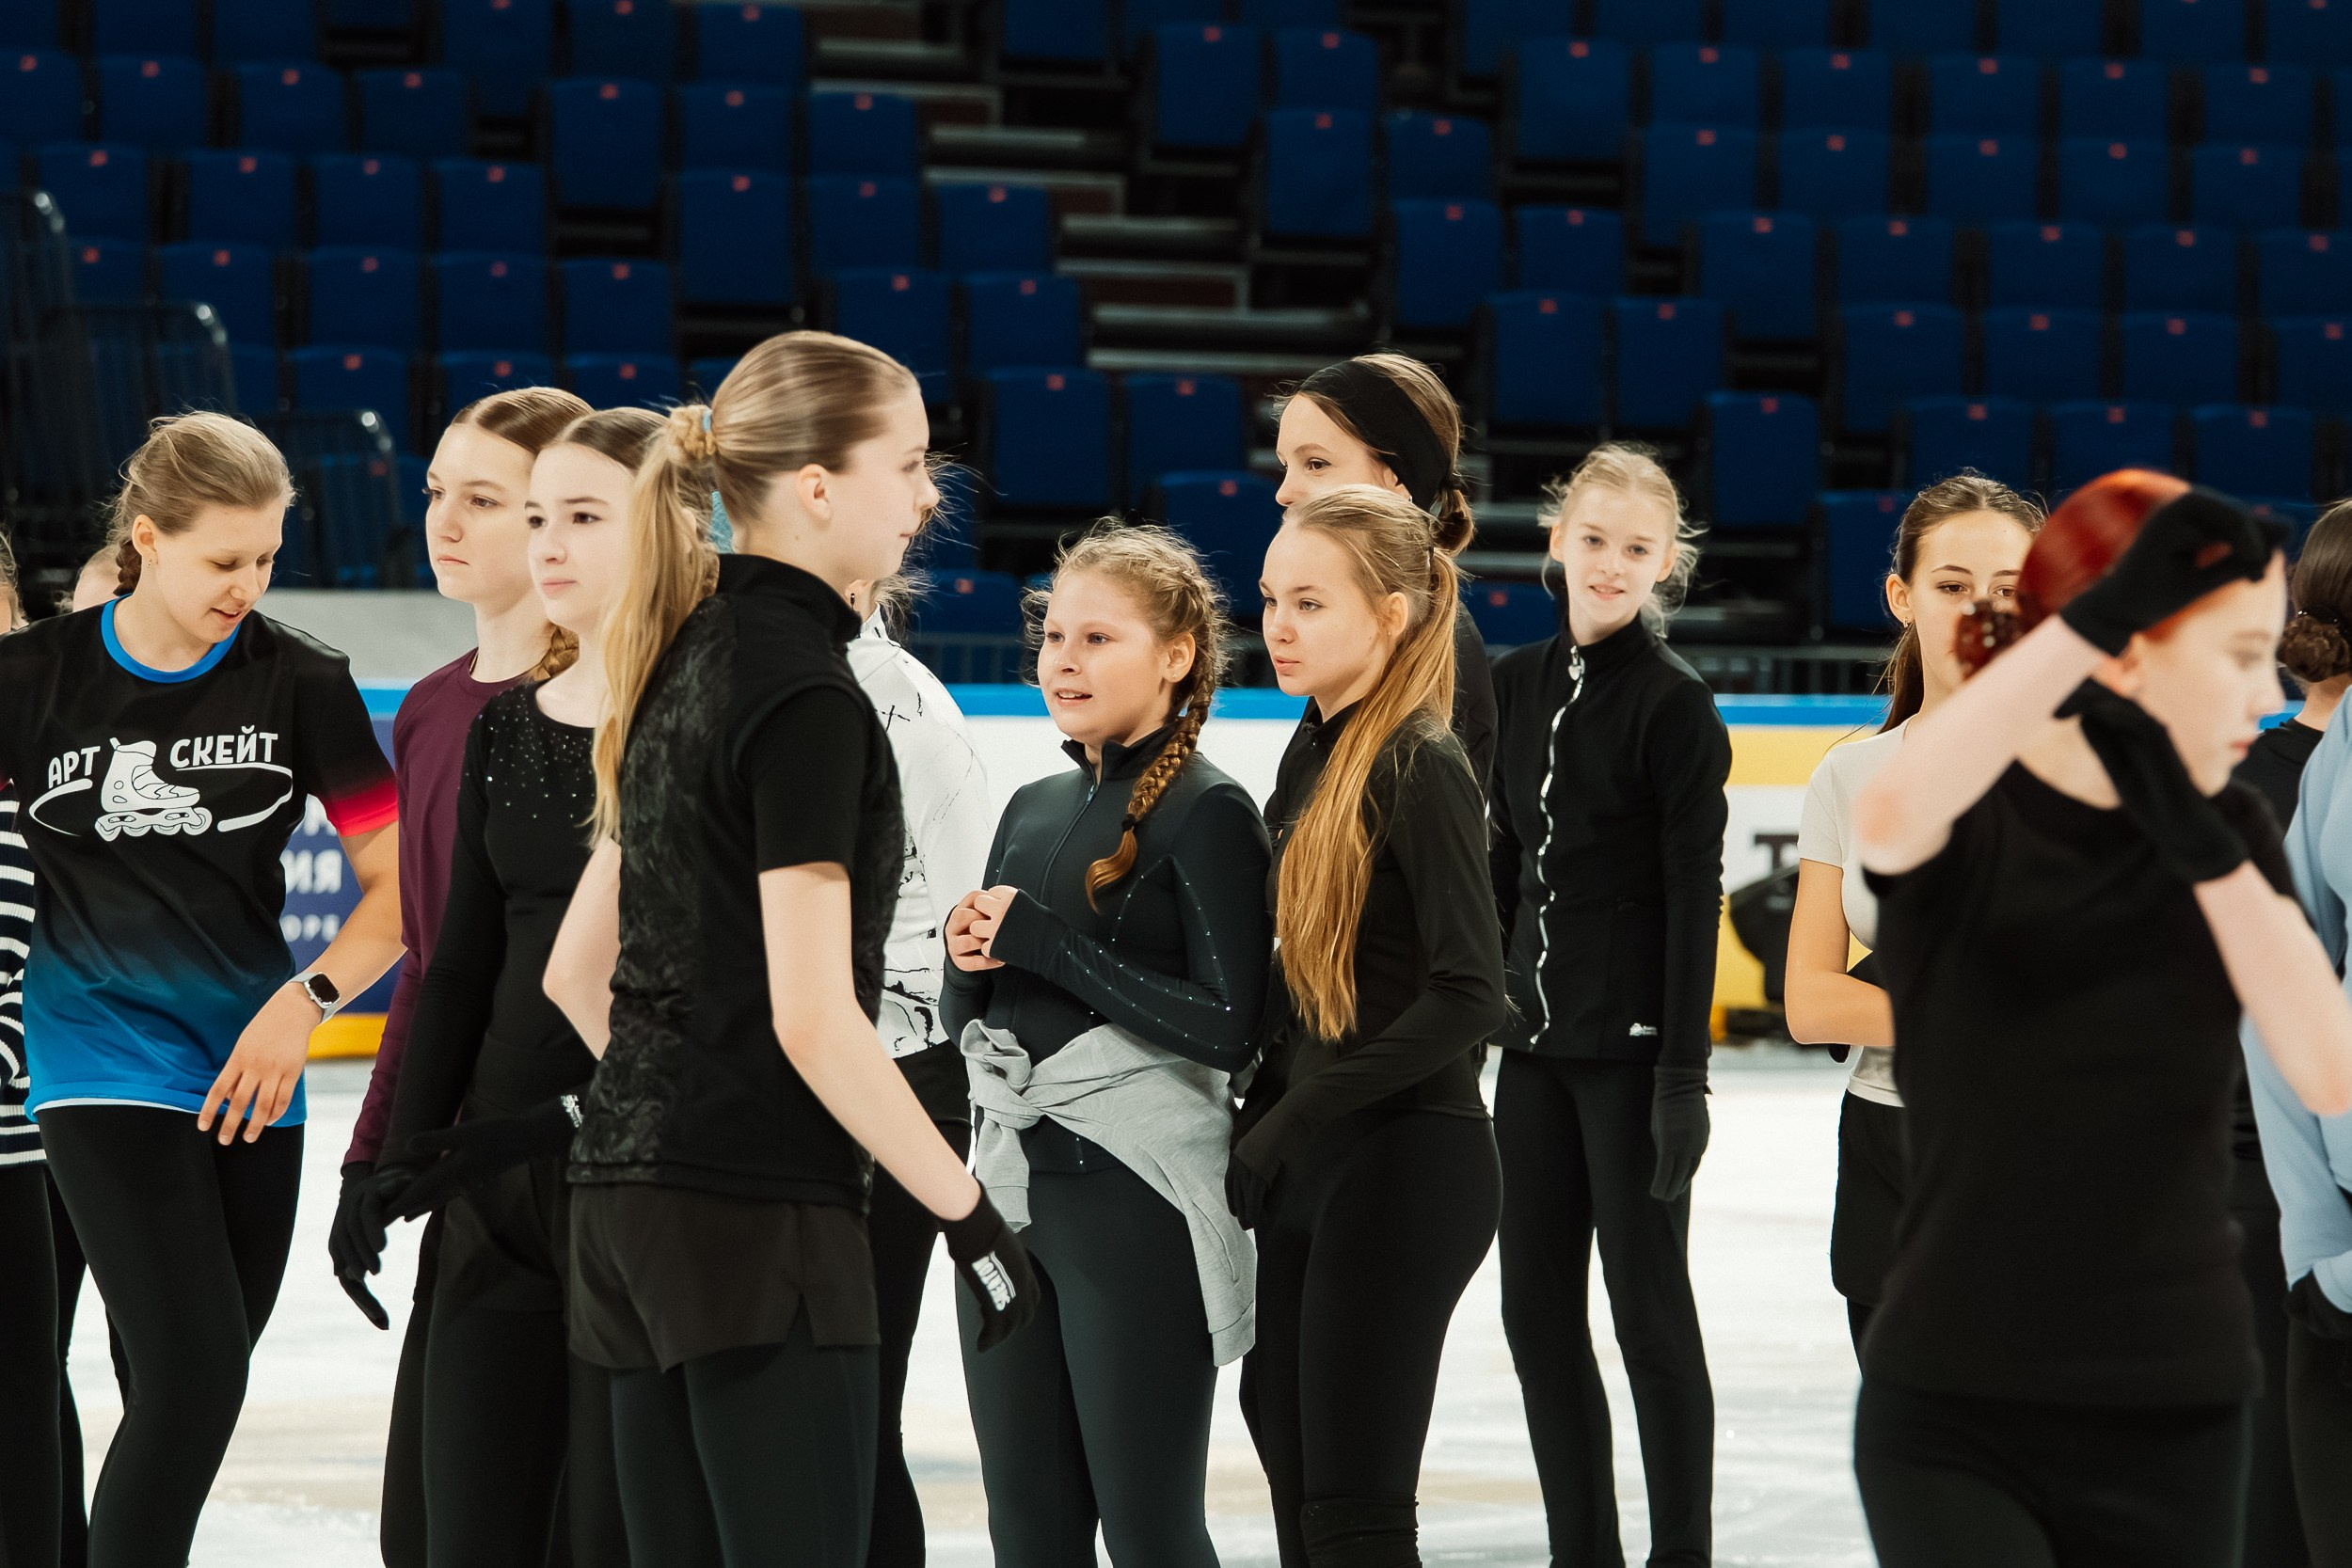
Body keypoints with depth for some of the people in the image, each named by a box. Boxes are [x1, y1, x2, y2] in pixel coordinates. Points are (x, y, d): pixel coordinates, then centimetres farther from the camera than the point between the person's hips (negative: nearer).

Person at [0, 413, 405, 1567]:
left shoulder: (300, 684, -3)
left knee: (194, 1386, 11)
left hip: (251, 1073, 3)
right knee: (196, 1368, -17)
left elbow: (397, 884, -1)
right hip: (105, 1064, -3)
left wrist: (306, 1001, -13)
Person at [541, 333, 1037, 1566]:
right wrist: (972, 1213, -12)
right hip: (758, 1209, -9)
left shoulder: (687, 667, 13)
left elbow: (575, 969, 18)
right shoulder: (803, 692, -14)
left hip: (631, 1193, 9)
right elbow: (814, 1019, -18)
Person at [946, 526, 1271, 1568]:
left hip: (1137, 1196, -7)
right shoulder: (1035, 807, 15)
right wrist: (967, 958, -2)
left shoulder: (1207, 811, -7)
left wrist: (1044, 942, -14)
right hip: (1011, 1182, 7)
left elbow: (1230, 1027, -17)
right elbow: (968, 1022, 21)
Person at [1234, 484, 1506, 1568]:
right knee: (1293, 1473, 11)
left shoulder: (1420, 767, -14)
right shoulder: (1311, 756, 12)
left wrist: (1298, 1119, -16)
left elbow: (1467, 997, -20)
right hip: (1306, 1170, 9)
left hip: (1408, 1164, -9)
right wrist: (1261, 1114, 8)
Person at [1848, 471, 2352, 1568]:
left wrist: (2202, 846, -15)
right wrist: (2101, 610, -33)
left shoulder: (2228, 837, 5)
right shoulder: (1968, 817, -7)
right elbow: (1888, 817, -33)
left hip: (2175, 1431, 4)